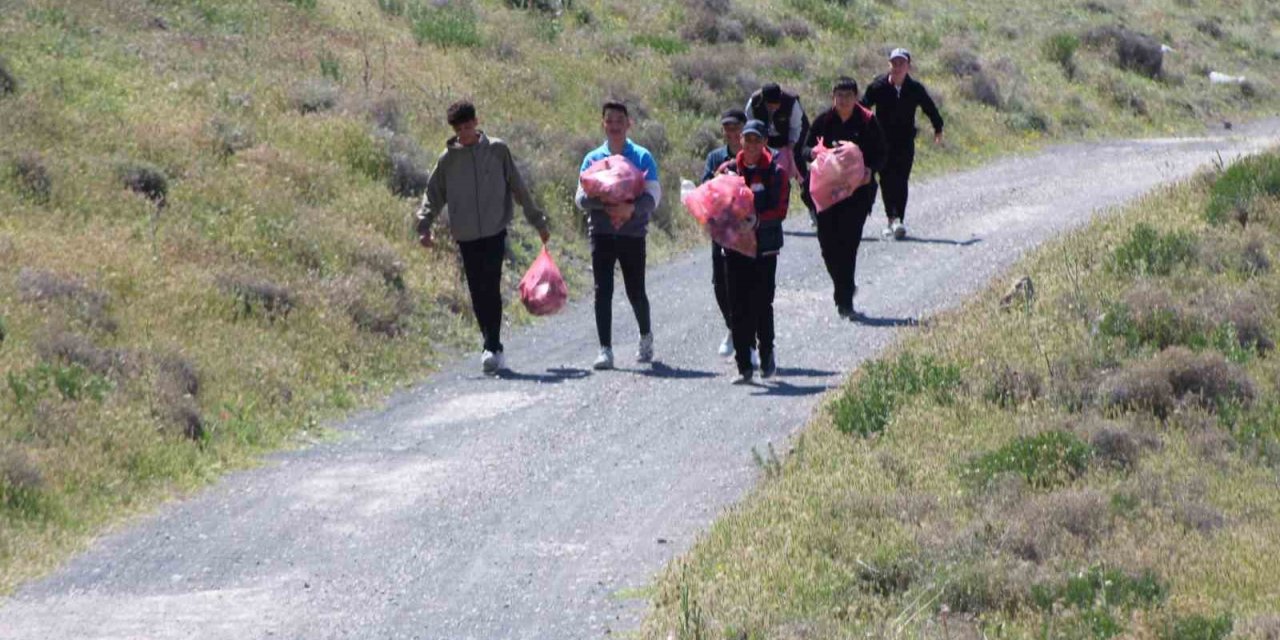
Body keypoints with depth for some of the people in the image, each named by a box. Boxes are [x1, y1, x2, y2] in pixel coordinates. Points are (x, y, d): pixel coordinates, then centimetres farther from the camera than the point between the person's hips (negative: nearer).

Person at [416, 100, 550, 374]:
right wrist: (424, 226, -5)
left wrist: (538, 221, 11)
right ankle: (494, 350, 12)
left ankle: (492, 347, -15)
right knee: (478, 294, 3)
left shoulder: (497, 150, 4)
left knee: (491, 289, -13)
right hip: (466, 236, 2)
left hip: (494, 232, -2)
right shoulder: (448, 158, 7)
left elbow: (519, 188, 9)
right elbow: (434, 195, 11)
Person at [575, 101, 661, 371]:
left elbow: (653, 196, -6)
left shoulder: (642, 157, 2)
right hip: (601, 234, 1)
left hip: (632, 234, -1)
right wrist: (603, 204, -18)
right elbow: (581, 199, 2)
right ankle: (605, 349, -7)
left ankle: (646, 336, 31)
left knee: (636, 292, 4)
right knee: (603, 291, -8)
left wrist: (631, 208, -25)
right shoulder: (592, 158, 8)